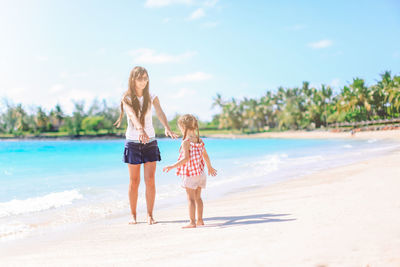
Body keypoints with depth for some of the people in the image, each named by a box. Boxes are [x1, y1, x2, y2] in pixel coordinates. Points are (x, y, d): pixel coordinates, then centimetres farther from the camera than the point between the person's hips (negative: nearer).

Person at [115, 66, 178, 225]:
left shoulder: (152, 98, 2)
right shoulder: (127, 99, -4)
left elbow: (160, 113, -17)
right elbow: (132, 115, -24)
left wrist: (167, 128, -39)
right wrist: (140, 129, -45)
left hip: (150, 142, 1)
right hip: (132, 143, -1)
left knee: (150, 180, -2)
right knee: (134, 181, 4)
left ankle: (150, 215, 6)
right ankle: (133, 215, 15)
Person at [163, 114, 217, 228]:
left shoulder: (186, 142, -16)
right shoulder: (199, 140, 7)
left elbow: (186, 158, -24)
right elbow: (206, 156, 15)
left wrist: (172, 166, -23)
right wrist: (210, 167, 30)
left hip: (190, 174, -7)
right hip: (200, 173, 7)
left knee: (191, 198, -2)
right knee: (198, 197, 15)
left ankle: (192, 222, 0)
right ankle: (200, 220, 21)